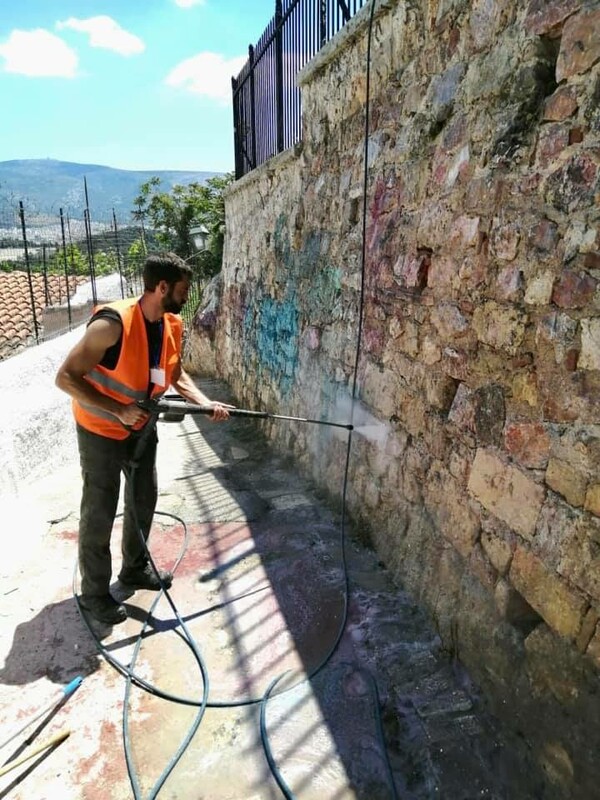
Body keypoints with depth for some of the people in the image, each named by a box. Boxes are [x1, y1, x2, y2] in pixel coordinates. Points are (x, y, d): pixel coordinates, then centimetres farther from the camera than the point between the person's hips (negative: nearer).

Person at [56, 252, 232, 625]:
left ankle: (135, 569, 40)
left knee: (144, 500, 18)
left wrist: (206, 403, -10)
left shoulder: (173, 325, -7)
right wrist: (119, 410, -31)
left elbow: (177, 375, 5)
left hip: (142, 426, 7)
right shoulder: (113, 324, -30)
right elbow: (66, 377, -27)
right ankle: (94, 592, 26)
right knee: (100, 513, 5)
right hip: (102, 430, -7)